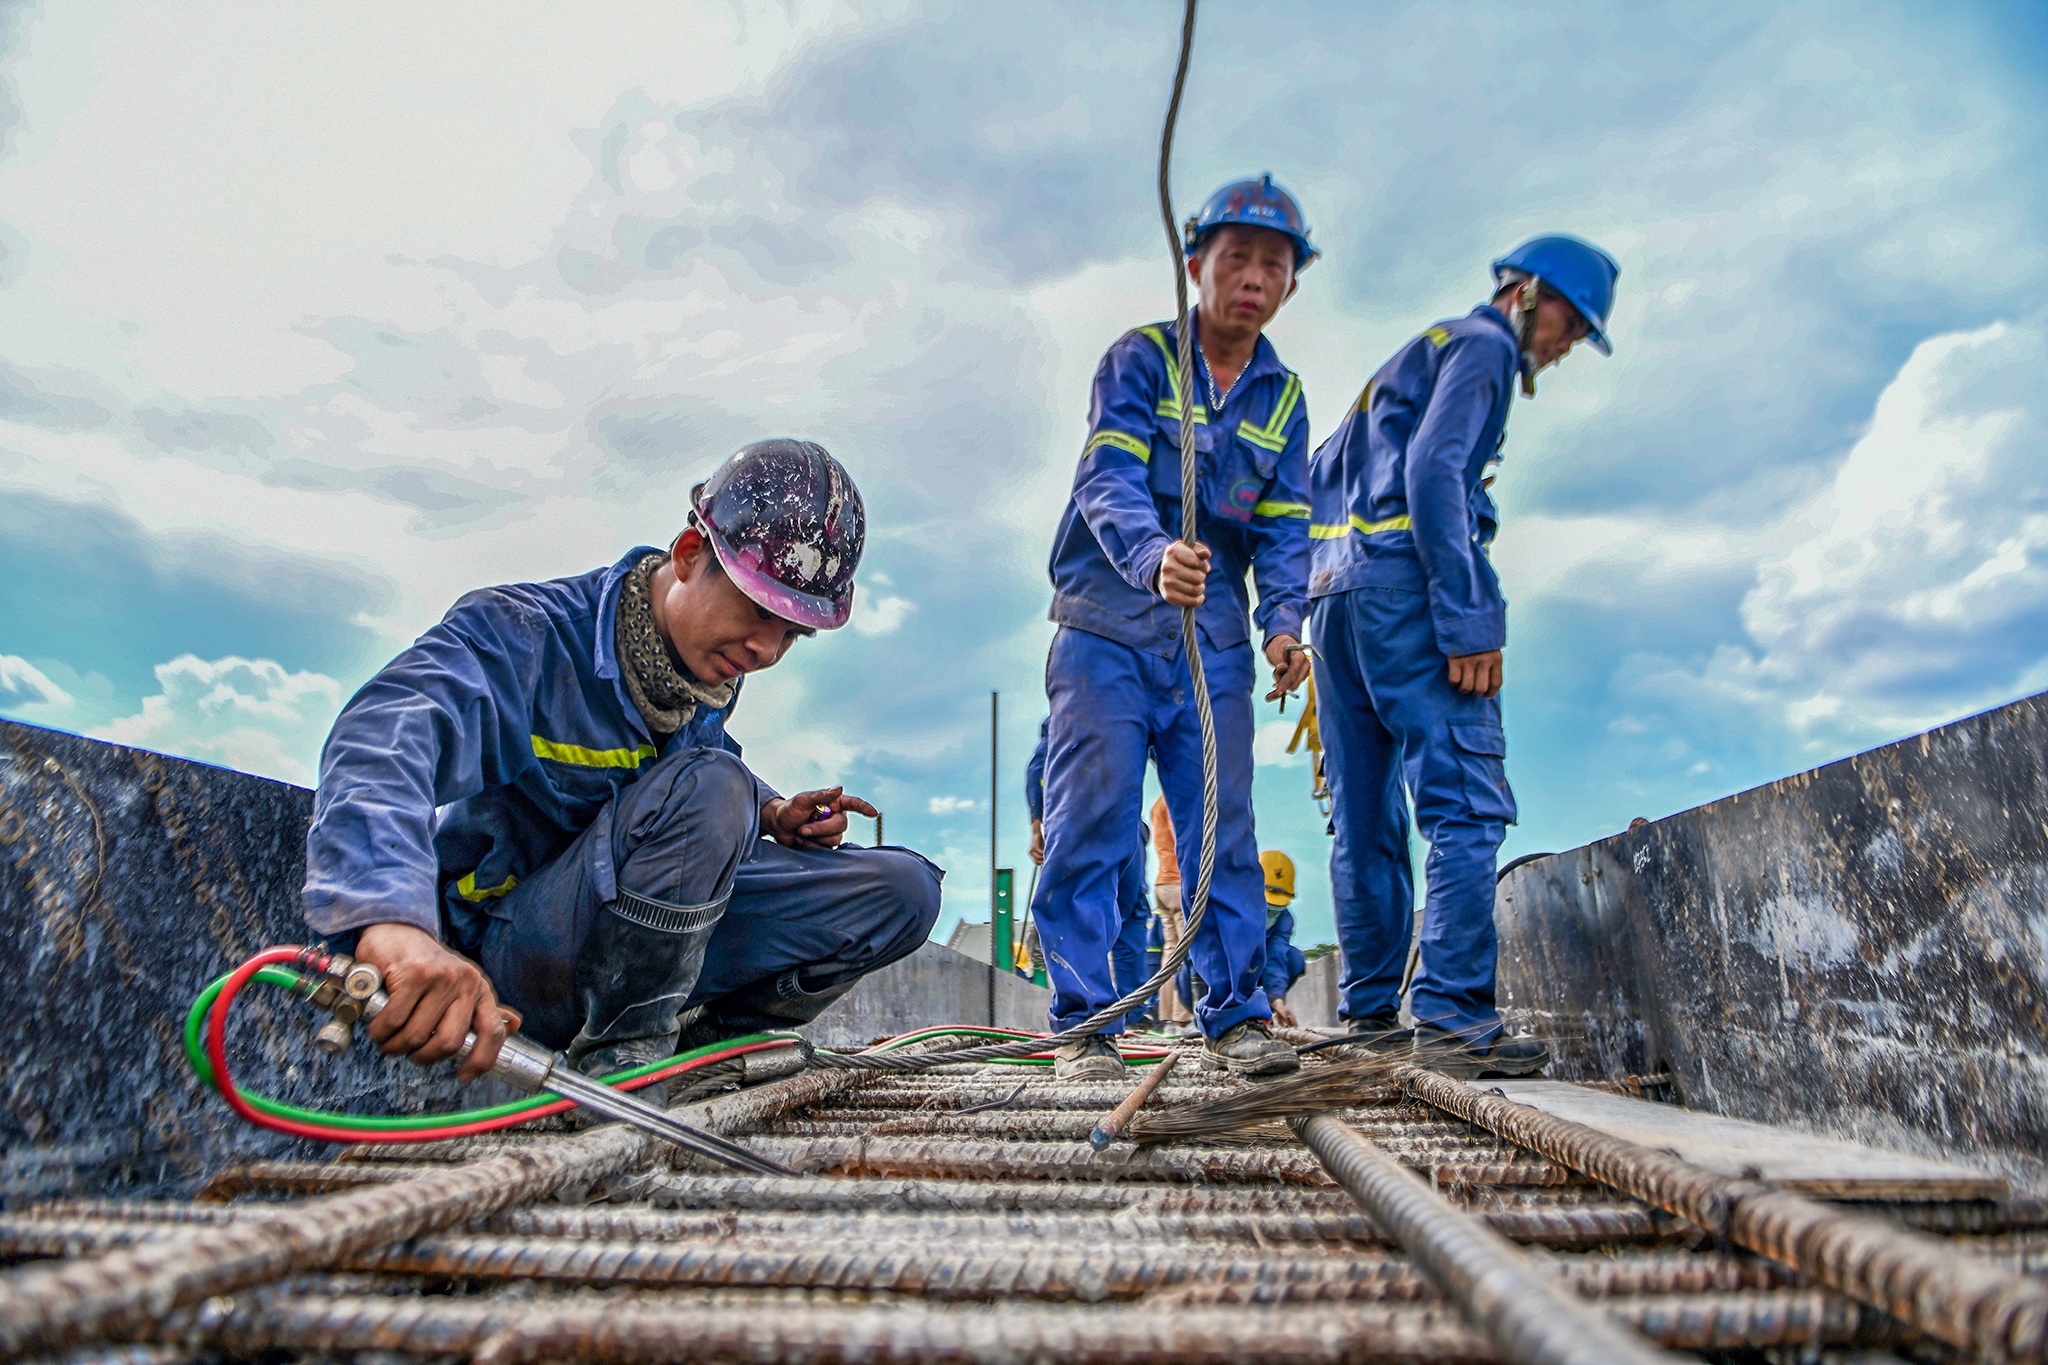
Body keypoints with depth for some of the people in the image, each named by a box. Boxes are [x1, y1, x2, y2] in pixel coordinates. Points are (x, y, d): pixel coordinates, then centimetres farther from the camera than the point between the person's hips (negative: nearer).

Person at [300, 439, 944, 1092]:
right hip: (509, 956, -6)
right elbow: (382, 736, -40)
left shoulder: (716, 667, 2)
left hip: (672, 925, 6)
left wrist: (771, 816, -2)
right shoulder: (520, 632, -20)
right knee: (708, 787, -35)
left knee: (905, 889, -8)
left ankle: (708, 1031, 2)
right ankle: (620, 1059, -18)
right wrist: (393, 918, -60)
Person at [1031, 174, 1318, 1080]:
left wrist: (1283, 622, -17)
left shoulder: (1283, 400, 12)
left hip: (1213, 641, 4)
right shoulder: (1141, 358, -2)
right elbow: (1108, 480, -18)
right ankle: (1084, 1022, 4)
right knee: (1089, 823, -5)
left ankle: (1236, 1013, 14)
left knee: (1224, 829, 4)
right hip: (1107, 628, -4)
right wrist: (1154, 555, -39)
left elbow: (1284, 528, 3)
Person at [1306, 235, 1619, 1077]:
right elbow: (1434, 468, -14)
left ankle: (1371, 1012, 14)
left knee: (1364, 821, 8)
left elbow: (1319, 472, 29)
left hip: (1334, 587, 10)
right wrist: (1470, 620, -19)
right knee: (1466, 802, -12)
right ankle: (1453, 1016, -17)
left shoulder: (1410, 359, 31)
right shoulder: (1482, 345, 3)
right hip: (1405, 583, -9)